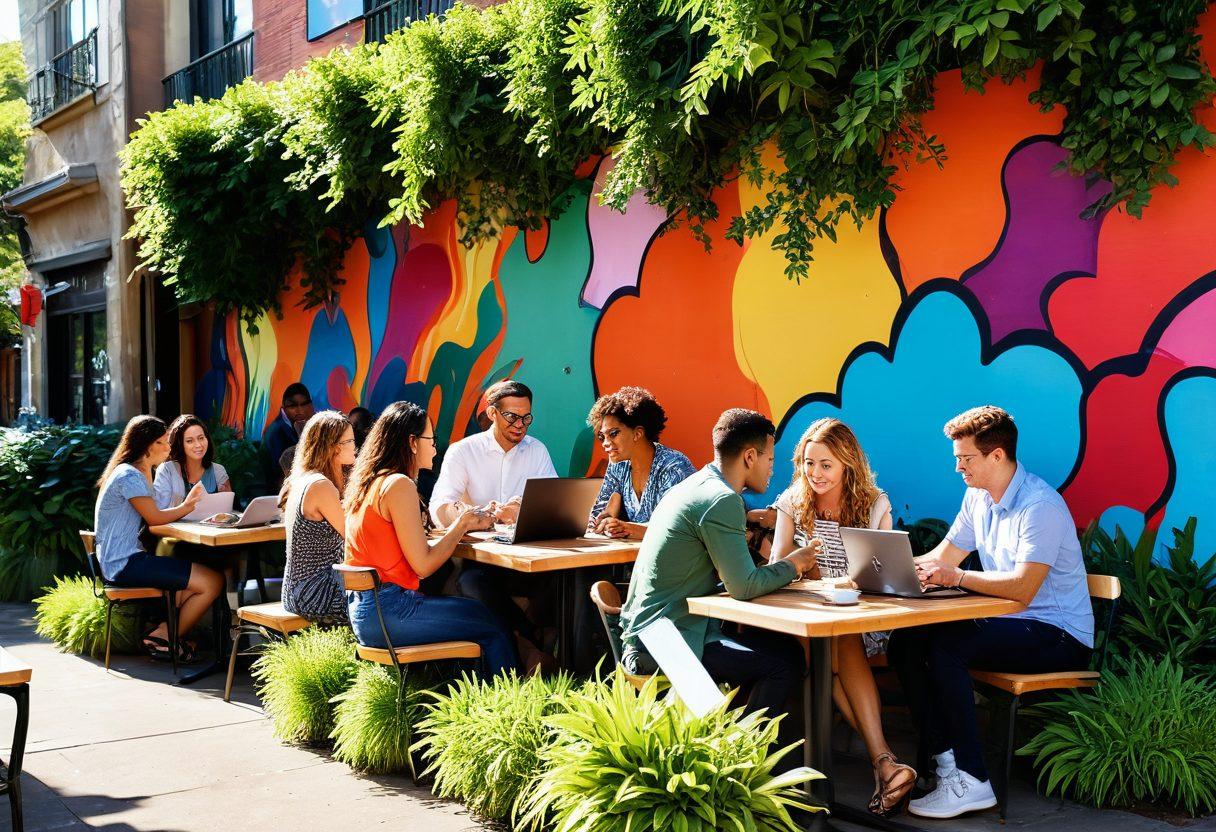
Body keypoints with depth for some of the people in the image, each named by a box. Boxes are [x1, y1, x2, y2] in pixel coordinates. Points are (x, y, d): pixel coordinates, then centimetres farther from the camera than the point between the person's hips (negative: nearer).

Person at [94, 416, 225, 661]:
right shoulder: (129, 476, -14)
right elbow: (154, 518, -12)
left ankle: (164, 631, 2)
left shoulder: (138, 474, 19)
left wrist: (185, 505, -5)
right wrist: (186, 507, 3)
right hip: (125, 564, -11)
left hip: (125, 561, 11)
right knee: (213, 582, -12)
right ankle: (164, 639, 2)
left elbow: (153, 516, 10)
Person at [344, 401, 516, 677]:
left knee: (478, 611, 15)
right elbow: (423, 565, -15)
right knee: (494, 627, -3)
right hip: (388, 610, -10)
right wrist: (462, 524, -3)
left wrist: (462, 525, 11)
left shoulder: (367, 483, 15)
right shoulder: (399, 484, -14)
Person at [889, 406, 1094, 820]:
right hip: (1009, 622, 9)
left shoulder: (1040, 505, -20)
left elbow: (1022, 588, -29)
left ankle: (971, 781, -21)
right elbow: (942, 558, 15)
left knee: (945, 647, -29)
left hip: (1060, 635, -9)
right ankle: (947, 759, -11)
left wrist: (957, 577, -33)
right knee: (905, 642, -9)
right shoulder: (978, 497, 9)